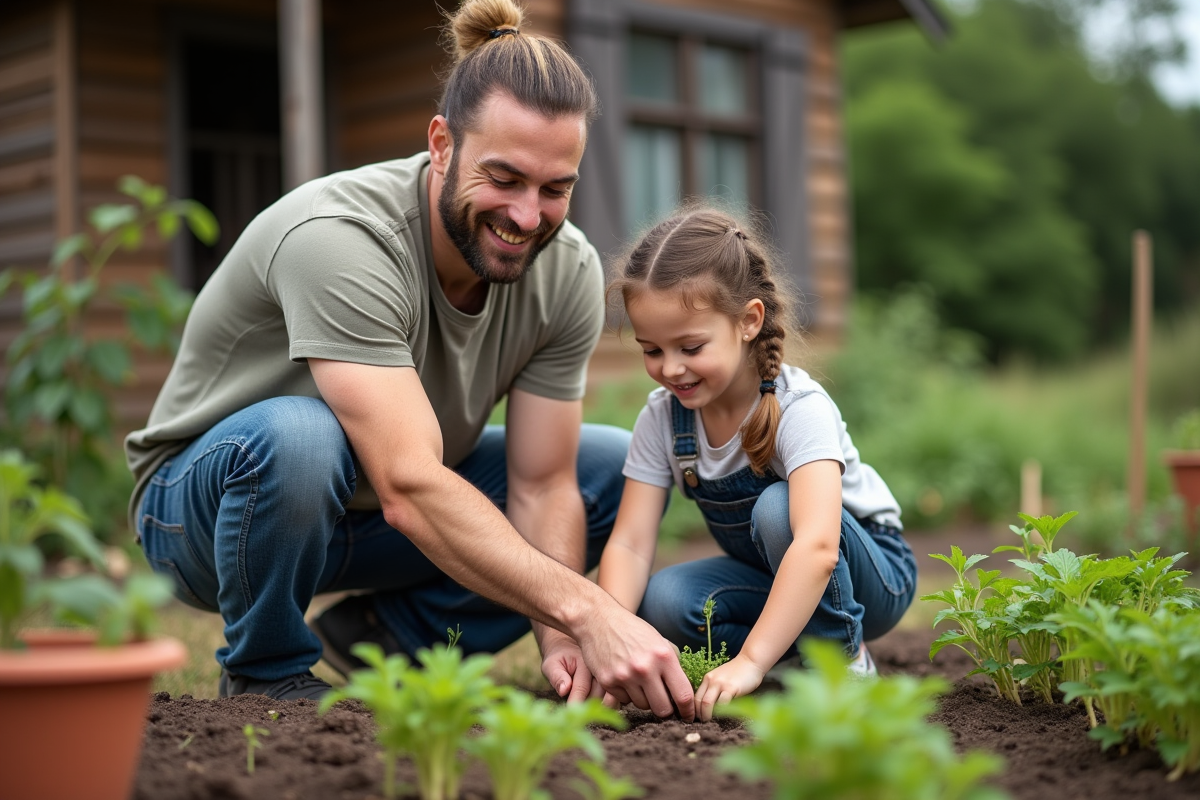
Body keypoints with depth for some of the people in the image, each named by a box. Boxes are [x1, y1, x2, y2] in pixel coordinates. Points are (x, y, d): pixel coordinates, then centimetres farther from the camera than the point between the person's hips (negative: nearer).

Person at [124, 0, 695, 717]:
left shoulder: (569, 273, -14)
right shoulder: (337, 237, -34)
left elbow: (541, 484, -11)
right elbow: (409, 488, -42)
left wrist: (559, 639, -28)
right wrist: (584, 610, -48)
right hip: (209, 495, -5)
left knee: (623, 469, -7)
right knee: (296, 436, -40)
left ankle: (375, 634, 2)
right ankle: (266, 674, -10)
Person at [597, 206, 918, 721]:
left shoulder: (799, 408, -30)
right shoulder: (662, 418, -13)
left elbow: (817, 546, -45)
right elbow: (629, 544, -17)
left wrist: (750, 661, -53)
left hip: (869, 569, -4)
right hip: (769, 578, 5)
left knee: (776, 508, -35)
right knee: (660, 603, -25)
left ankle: (842, 661, -16)